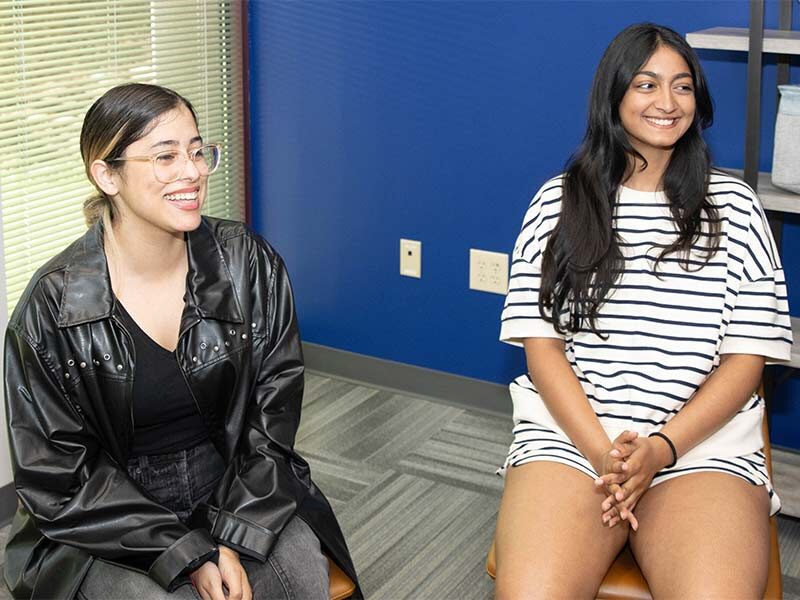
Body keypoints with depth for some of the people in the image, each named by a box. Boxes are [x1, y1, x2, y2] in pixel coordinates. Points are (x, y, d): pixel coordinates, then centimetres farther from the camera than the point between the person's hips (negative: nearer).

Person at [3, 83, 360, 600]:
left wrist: (233, 540, -12)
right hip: (107, 528, -2)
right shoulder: (54, 305, -13)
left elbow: (272, 417, -1)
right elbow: (59, 475, -9)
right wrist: (188, 555, -16)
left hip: (238, 496, 2)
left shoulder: (251, 265, -6)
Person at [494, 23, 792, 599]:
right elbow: (541, 343, 4)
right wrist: (603, 452, -11)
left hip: (703, 440, 1)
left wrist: (662, 448, -10)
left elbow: (747, 355, 5)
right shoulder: (559, 201, 9)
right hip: (569, 430, 0)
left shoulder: (733, 205, 9)